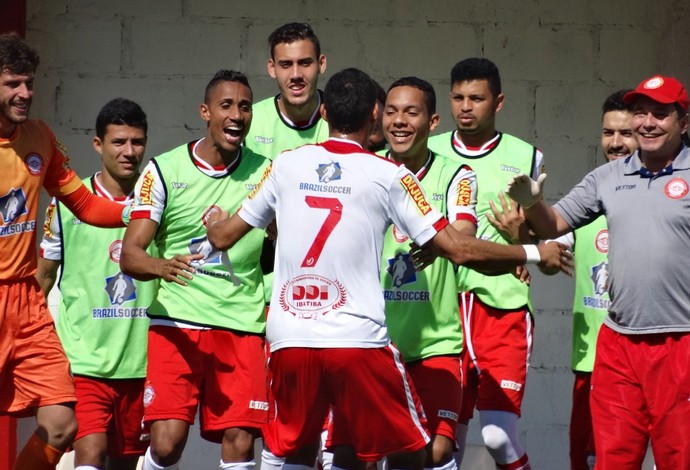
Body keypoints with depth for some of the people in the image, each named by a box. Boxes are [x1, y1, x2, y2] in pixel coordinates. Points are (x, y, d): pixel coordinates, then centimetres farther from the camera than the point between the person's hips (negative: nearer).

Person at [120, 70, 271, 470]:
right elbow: (130, 254, -6)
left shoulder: (264, 172, 6)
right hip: (177, 323, -2)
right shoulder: (164, 170, 1)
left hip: (242, 327, 2)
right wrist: (161, 266, -27)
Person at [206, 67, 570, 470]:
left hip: (289, 341, 3)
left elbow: (224, 236, 18)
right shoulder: (388, 176, 0)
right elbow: (458, 249, -2)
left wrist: (214, 220, 43)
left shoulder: (286, 164, 8)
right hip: (359, 342, -3)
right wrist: (534, 253, 11)